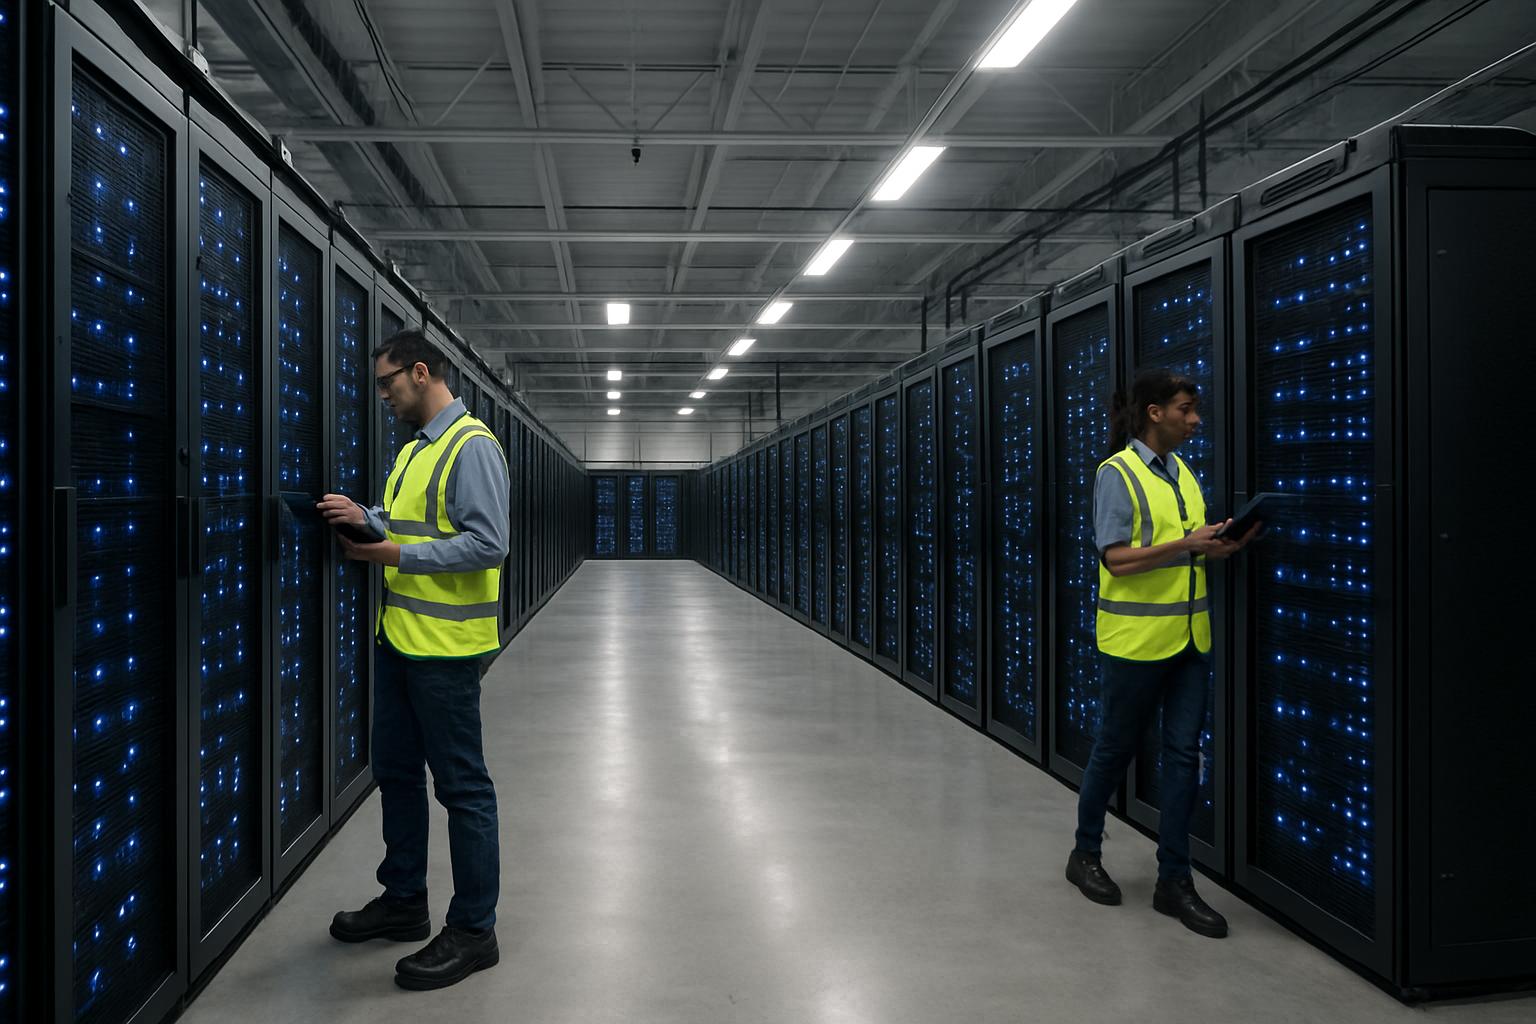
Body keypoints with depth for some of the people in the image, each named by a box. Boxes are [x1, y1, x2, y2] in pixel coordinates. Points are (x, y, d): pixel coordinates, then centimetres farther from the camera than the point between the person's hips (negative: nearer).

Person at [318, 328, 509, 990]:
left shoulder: (471, 447, -14)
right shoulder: (414, 450, 15)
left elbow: (487, 543, -22)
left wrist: (397, 554, -22)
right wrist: (366, 517, 6)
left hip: (444, 645, -10)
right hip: (398, 636, 10)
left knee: (461, 786, 0)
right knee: (396, 773, 18)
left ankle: (473, 931, 11)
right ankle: (403, 903, 34)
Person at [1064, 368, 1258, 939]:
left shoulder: (1182, 471, 12)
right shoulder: (1117, 473, -10)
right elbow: (1115, 558, -17)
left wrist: (1220, 548, -1)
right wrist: (1186, 546, -22)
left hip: (1189, 635, 7)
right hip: (1136, 637, -6)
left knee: (1184, 753, 4)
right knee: (1116, 747, 8)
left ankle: (1174, 879, 13)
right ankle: (1086, 853, 28)